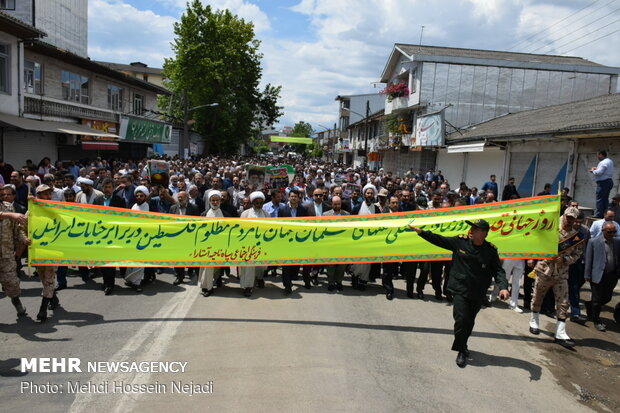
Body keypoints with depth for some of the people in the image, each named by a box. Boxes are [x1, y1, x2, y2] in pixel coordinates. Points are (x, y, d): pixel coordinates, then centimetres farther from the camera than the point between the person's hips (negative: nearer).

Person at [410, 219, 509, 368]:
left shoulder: (491, 250, -3)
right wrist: (421, 232, 0)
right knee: (461, 320, -12)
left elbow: (498, 270, -4)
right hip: (460, 290, -1)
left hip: (478, 294, 2)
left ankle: (462, 346, 39)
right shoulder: (460, 241, -3)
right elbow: (439, 240, 5)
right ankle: (462, 351, 8)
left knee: (469, 323, 14)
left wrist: (503, 287, -21)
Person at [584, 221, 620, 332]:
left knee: (607, 298, 12)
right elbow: (588, 259, -2)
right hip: (598, 275, -4)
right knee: (597, 299, 4)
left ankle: (590, 305, 39)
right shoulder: (593, 242, -4)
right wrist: (587, 275, -4)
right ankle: (597, 321, 19)